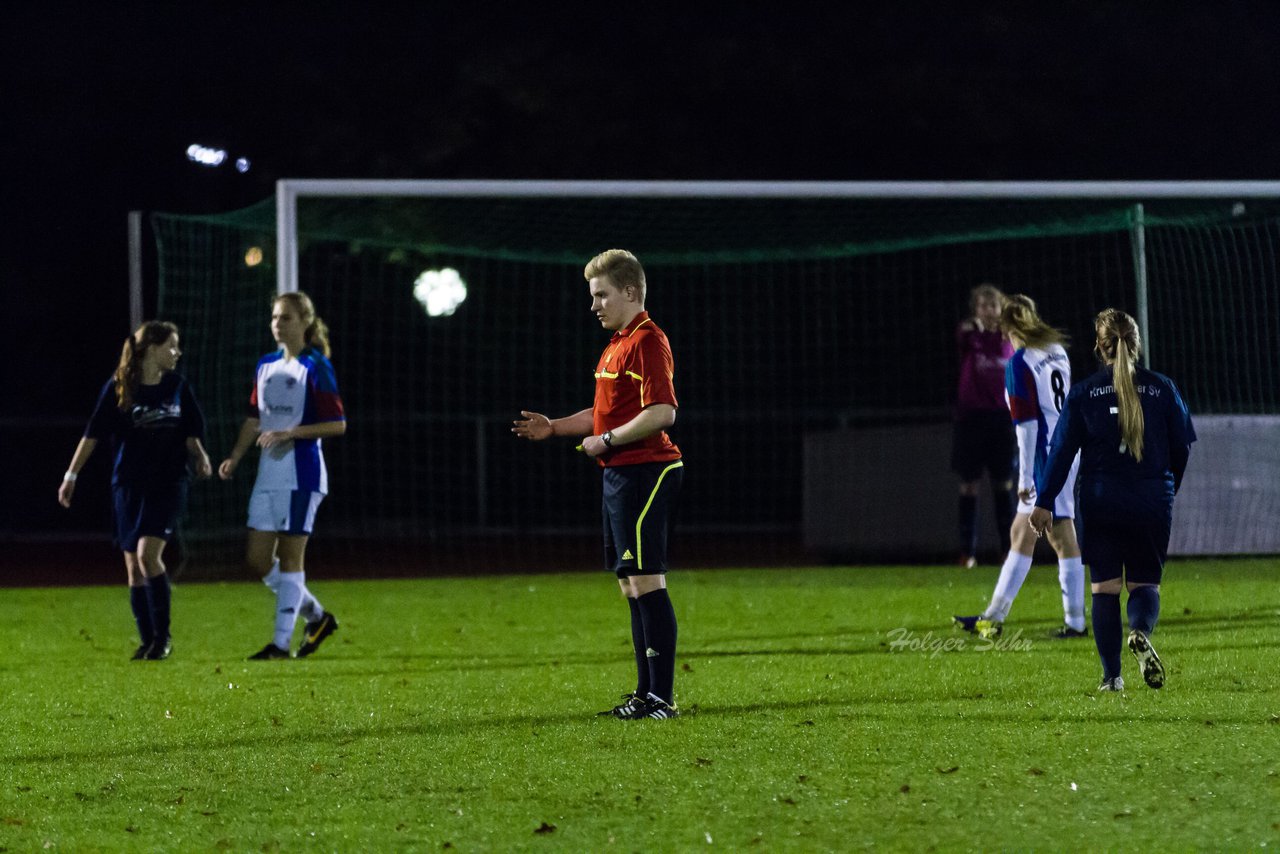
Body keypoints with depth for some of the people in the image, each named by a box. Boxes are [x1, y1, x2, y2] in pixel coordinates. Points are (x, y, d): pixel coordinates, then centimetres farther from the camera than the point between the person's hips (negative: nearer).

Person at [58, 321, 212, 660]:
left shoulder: (178, 386, 4)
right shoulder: (118, 388, -3)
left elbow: (190, 433, 12)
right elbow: (93, 434, 1)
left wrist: (200, 457, -8)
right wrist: (71, 475, 1)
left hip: (168, 484, -1)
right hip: (128, 487, 1)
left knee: (148, 554, -17)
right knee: (133, 565, 2)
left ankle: (163, 636, -7)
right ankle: (147, 641, 13)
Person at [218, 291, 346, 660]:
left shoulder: (316, 368, -8)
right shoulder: (266, 366, 13)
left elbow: (337, 424, -11)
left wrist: (290, 433, -20)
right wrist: (235, 457, 6)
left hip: (302, 474, -8)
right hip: (268, 474, 8)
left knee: (289, 557, -5)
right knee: (257, 558, 5)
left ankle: (281, 642, -1)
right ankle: (316, 617, 21)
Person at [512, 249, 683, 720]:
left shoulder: (646, 342, -14)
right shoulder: (618, 344, 19)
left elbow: (662, 413, -23)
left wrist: (605, 441, -15)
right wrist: (554, 428, 17)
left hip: (644, 472, -11)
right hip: (620, 475, 11)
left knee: (646, 582, -11)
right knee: (631, 585, 12)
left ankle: (662, 696, -11)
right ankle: (647, 690, 16)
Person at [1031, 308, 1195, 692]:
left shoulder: (1083, 393, -2)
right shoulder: (1162, 388, 1)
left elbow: (1062, 450, -3)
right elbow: (1183, 445, 7)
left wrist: (1044, 502, 1)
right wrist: (1167, 487, 24)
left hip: (1100, 504, -1)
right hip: (1152, 505, 1)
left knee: (1104, 588, 6)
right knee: (1145, 584, 10)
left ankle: (1111, 676, 0)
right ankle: (1140, 633, -24)